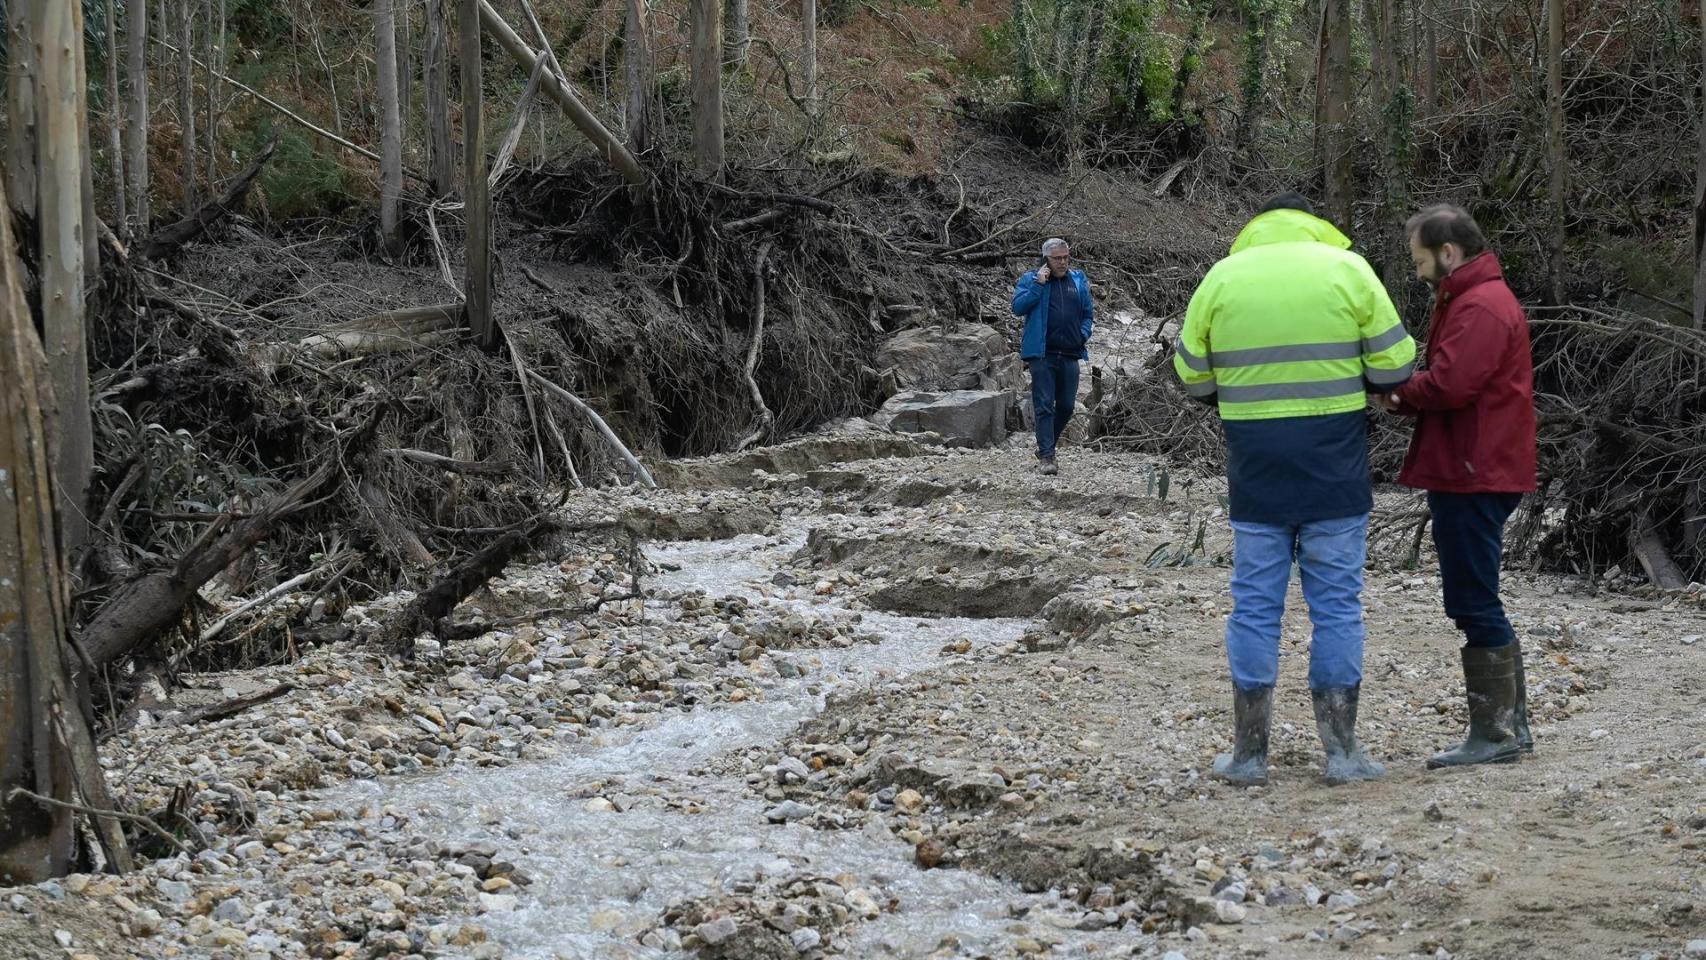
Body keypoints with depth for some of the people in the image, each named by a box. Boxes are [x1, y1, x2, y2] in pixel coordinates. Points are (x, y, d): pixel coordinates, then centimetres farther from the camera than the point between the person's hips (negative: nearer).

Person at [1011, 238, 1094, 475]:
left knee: (1066, 406, 9)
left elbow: (1088, 314, 19)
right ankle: (1046, 456, -6)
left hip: (1070, 356, 4)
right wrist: (1038, 285, -16)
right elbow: (1018, 307, -11)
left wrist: (1083, 334, 2)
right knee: (1044, 406, -6)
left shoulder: (1078, 281, 12)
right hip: (1043, 355, -4)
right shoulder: (1030, 279, 1)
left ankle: (1046, 446, 27)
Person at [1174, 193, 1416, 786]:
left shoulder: (1220, 277, 4)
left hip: (1255, 469, 1)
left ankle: (1248, 753, 10)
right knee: (1337, 602, 5)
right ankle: (1342, 751, 8)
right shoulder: (1347, 269, 0)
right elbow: (1395, 367, -2)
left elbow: (1192, 376, 8)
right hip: (1335, 469, -1)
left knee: (1255, 604, 7)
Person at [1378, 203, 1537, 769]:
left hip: (1472, 477, -11)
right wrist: (1405, 397, -2)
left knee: (1473, 604, -6)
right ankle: (1512, 724, 20)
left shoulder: (1480, 307, -15)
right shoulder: (1472, 299, 20)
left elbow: (1448, 384, -25)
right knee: (1479, 604, 14)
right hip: (1473, 473, 11)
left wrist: (1396, 393, -9)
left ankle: (1494, 734, -2)